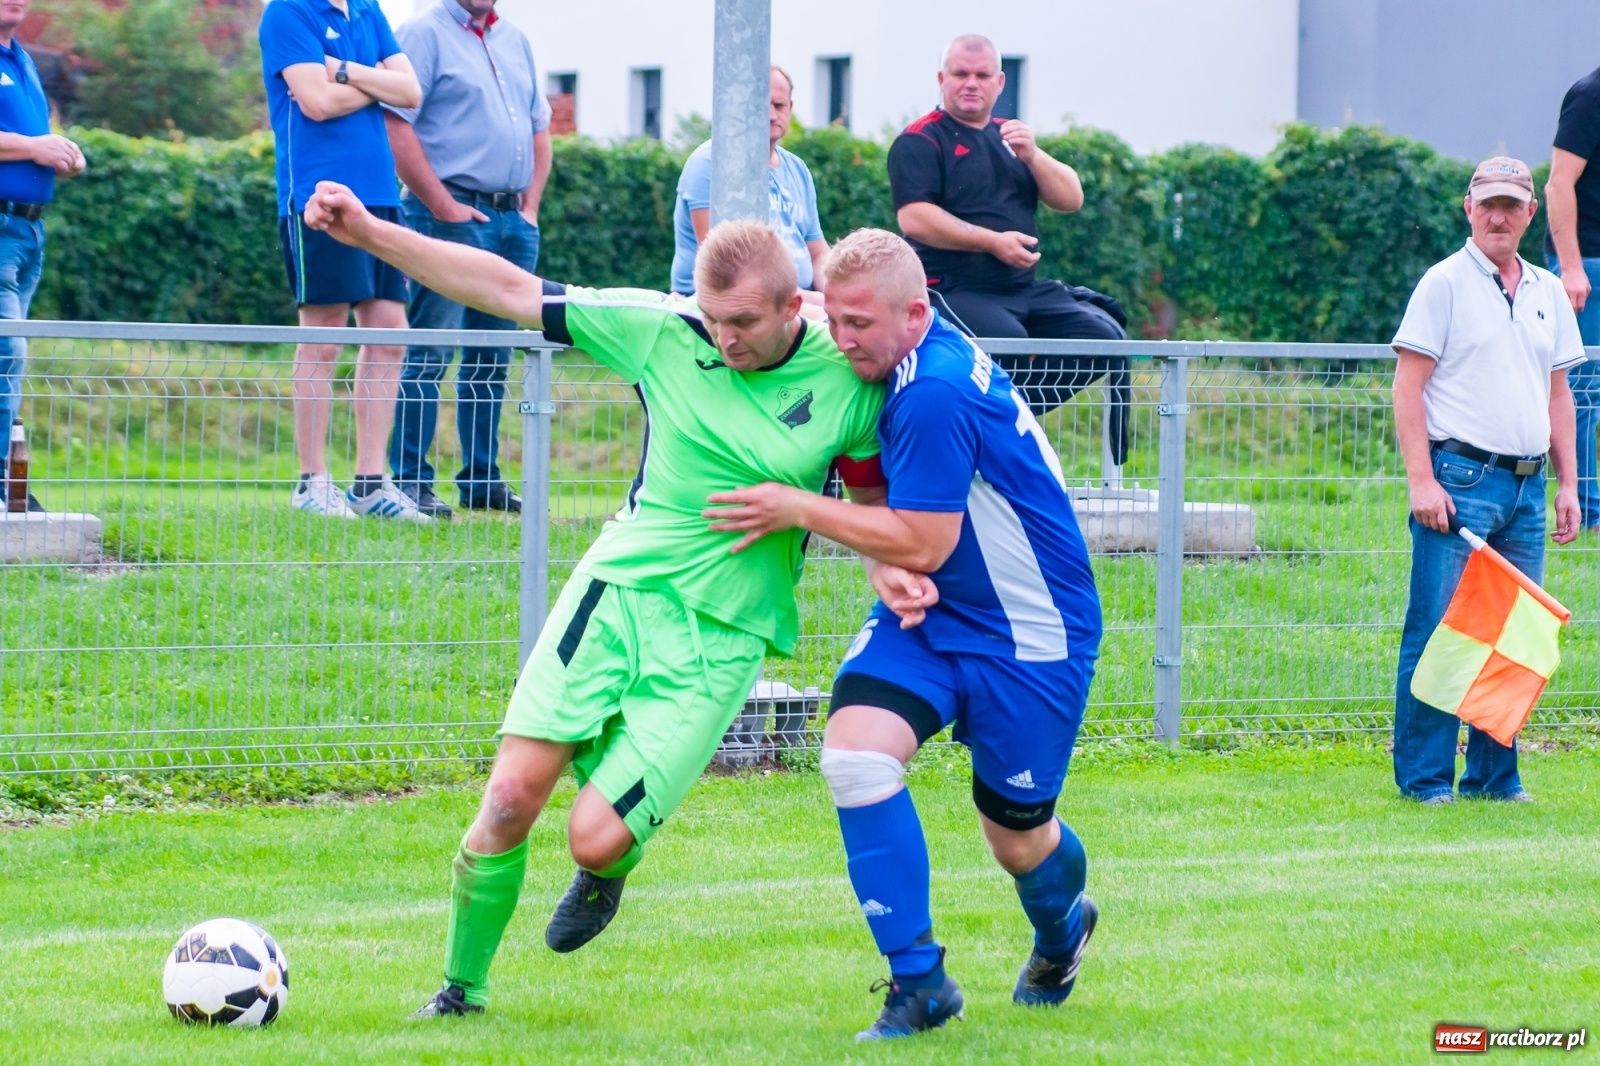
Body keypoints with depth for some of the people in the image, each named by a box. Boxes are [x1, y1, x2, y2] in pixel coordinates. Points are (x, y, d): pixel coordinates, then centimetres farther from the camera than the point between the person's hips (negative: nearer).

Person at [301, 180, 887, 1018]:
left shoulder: (847, 380, -7)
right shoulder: (663, 332, -5)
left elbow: (873, 495, 11)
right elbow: (512, 292, -3)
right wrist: (369, 234, -9)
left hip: (722, 635, -1)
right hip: (620, 586, 2)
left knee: (596, 838, -13)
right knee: (511, 800, -10)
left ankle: (607, 874, 25)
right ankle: (461, 987, 12)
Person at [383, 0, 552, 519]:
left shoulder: (515, 42, 18)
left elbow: (539, 130, 22)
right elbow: (396, 126, -14)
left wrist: (530, 205, 9)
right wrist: (443, 205, -17)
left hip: (513, 219, 7)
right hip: (451, 214, -7)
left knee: (492, 359, 10)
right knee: (430, 355, -8)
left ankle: (482, 479, 16)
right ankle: (410, 482, -7)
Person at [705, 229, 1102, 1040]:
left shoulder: (934, 393, -28)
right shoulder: (889, 366, 0)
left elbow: (922, 544, -24)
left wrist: (796, 509, -18)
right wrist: (888, 571, -12)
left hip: (1028, 633, -7)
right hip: (929, 611, 7)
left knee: (1017, 837, 9)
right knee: (854, 753, -18)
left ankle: (1062, 928, 47)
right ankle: (918, 982, -9)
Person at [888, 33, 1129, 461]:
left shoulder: (1008, 136, 21)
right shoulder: (921, 141, 0)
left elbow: (1071, 200, 14)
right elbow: (914, 219, -14)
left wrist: (1032, 156, -4)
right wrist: (993, 242, -16)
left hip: (1026, 289, 7)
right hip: (954, 290, -7)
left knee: (1103, 334, -12)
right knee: (1009, 341, -35)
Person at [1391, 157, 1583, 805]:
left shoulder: (1549, 294, 16)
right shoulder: (1445, 283, -2)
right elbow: (1407, 386, -6)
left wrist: (1567, 485, 14)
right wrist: (1422, 480, -14)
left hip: (1527, 487, 6)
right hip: (1461, 477, -6)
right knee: (1439, 630, -7)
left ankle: (1494, 775, 13)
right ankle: (1424, 777, -2)